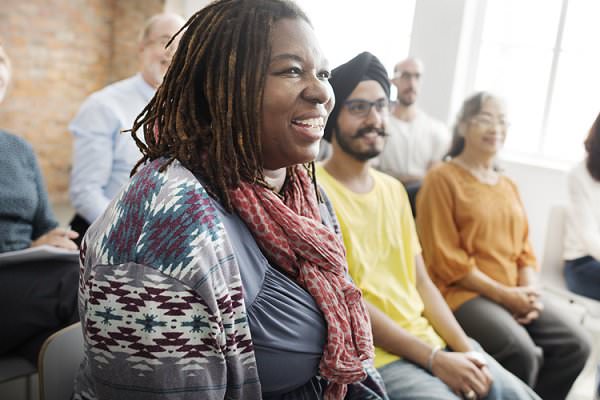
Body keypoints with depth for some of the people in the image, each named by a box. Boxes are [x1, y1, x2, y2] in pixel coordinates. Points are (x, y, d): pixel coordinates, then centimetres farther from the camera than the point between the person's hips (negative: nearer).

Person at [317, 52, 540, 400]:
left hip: (433, 339, 7)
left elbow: (420, 282, 11)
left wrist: (465, 348, -3)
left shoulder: (394, 189, 11)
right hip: (376, 356, -7)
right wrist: (434, 359, -16)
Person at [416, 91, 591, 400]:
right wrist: (502, 294, -13)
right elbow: (445, 259, -12)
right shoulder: (442, 178, -6)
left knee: (575, 345, -8)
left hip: (514, 295, 7)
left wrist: (529, 293, -3)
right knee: (523, 353, -26)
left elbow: (525, 250, 16)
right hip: (463, 292, -7)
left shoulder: (509, 186, 18)